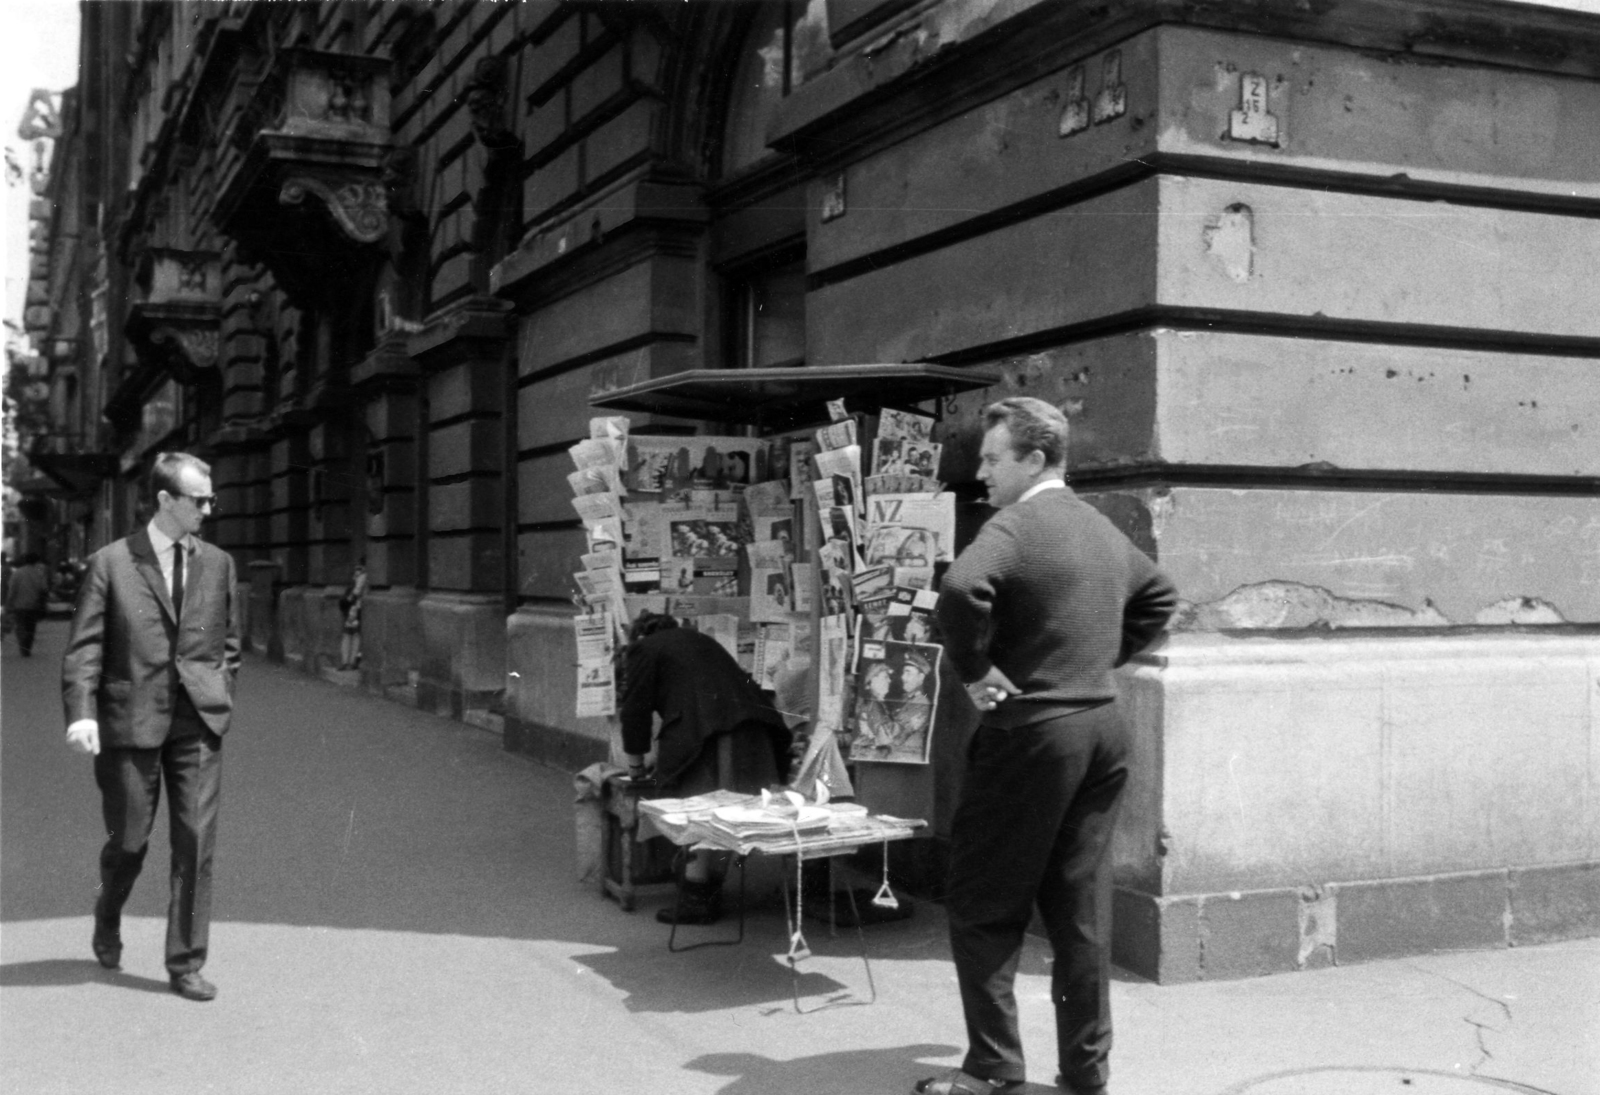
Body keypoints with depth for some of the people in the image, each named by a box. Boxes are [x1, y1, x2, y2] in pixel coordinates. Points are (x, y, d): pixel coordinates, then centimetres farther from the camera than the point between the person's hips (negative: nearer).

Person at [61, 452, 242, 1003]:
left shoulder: (218, 564, 8)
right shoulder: (110, 563, -2)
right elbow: (84, 647, -6)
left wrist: (221, 701, 11)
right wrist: (81, 713, -17)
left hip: (198, 724, 2)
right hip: (131, 722, -2)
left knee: (196, 843, -3)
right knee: (128, 842, 8)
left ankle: (185, 963, 7)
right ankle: (108, 921, 40)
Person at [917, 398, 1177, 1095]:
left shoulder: (1016, 526, -13)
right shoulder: (1103, 529, 13)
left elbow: (960, 589, -30)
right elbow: (1159, 597, 28)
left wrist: (974, 671, -16)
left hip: (1031, 731, -8)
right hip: (1104, 727, 8)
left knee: (985, 911, 3)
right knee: (1083, 912, 12)